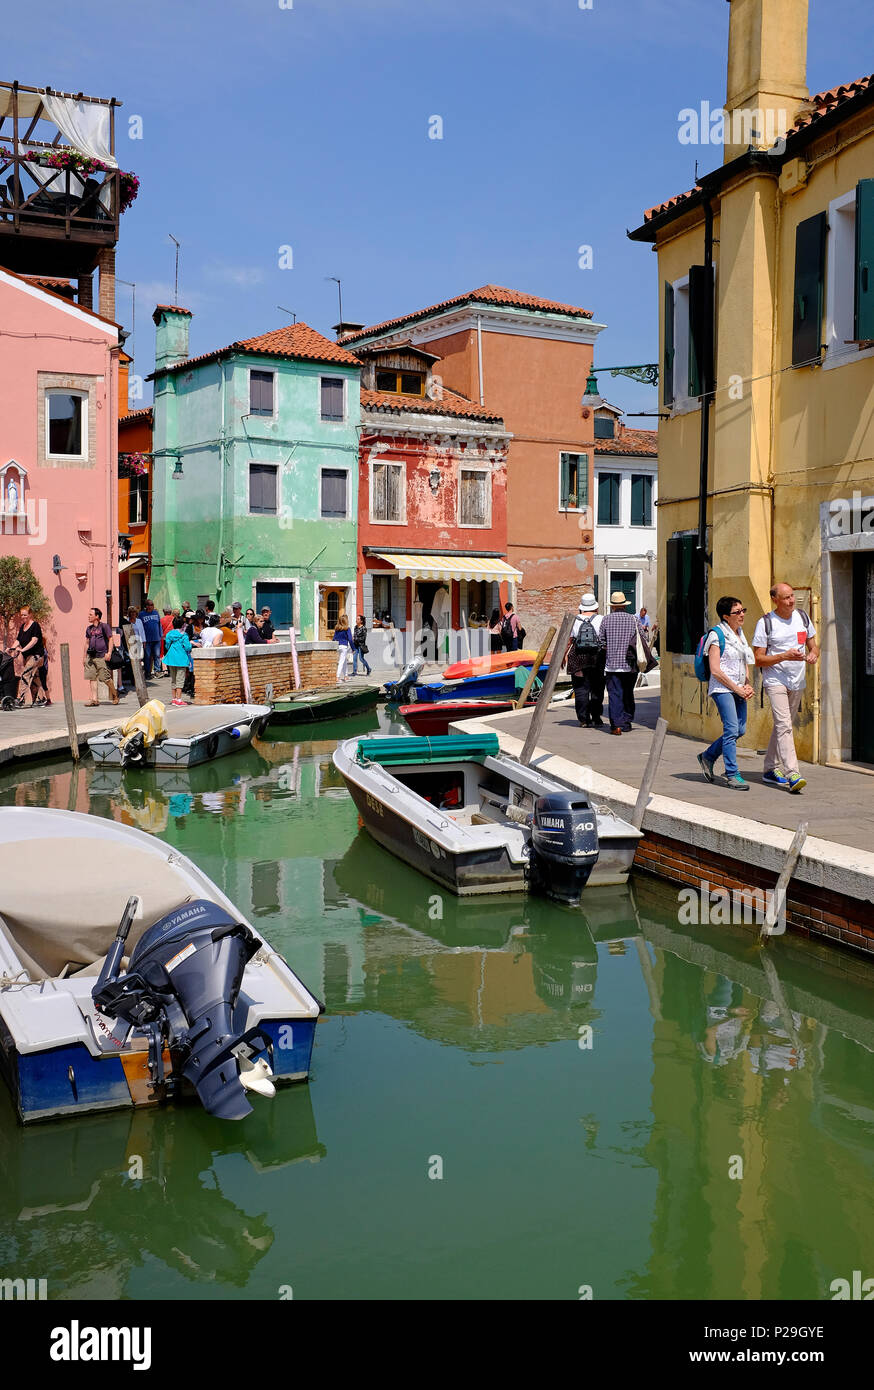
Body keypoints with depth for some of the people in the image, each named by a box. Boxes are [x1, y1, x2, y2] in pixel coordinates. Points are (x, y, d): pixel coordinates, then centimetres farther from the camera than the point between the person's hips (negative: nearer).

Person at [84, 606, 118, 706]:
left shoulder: (104, 626, -2)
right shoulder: (89, 629, 16)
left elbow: (110, 640, -4)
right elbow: (87, 643, 21)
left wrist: (109, 653, -14)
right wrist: (85, 657, 17)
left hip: (102, 656, -6)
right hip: (91, 657, 6)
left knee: (106, 678, -6)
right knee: (92, 678, 0)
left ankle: (115, 695, 15)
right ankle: (94, 699, 1)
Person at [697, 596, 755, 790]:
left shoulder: (740, 634, 15)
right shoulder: (717, 635, -9)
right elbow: (715, 670, -14)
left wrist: (748, 686, 6)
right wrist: (737, 688, -13)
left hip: (738, 689, 8)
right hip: (722, 688, -8)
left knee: (740, 729, 6)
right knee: (732, 729, -13)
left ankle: (707, 756, 25)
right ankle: (731, 775, -7)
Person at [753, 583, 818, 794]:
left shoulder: (803, 617, 8)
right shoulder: (765, 623, -8)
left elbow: (813, 645, 17)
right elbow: (758, 659, -8)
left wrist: (813, 653, -8)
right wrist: (785, 656, -21)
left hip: (798, 682, 6)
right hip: (775, 681, -6)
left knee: (783, 726, 13)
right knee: (784, 726, -17)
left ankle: (771, 769, 24)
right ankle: (792, 775, -24)